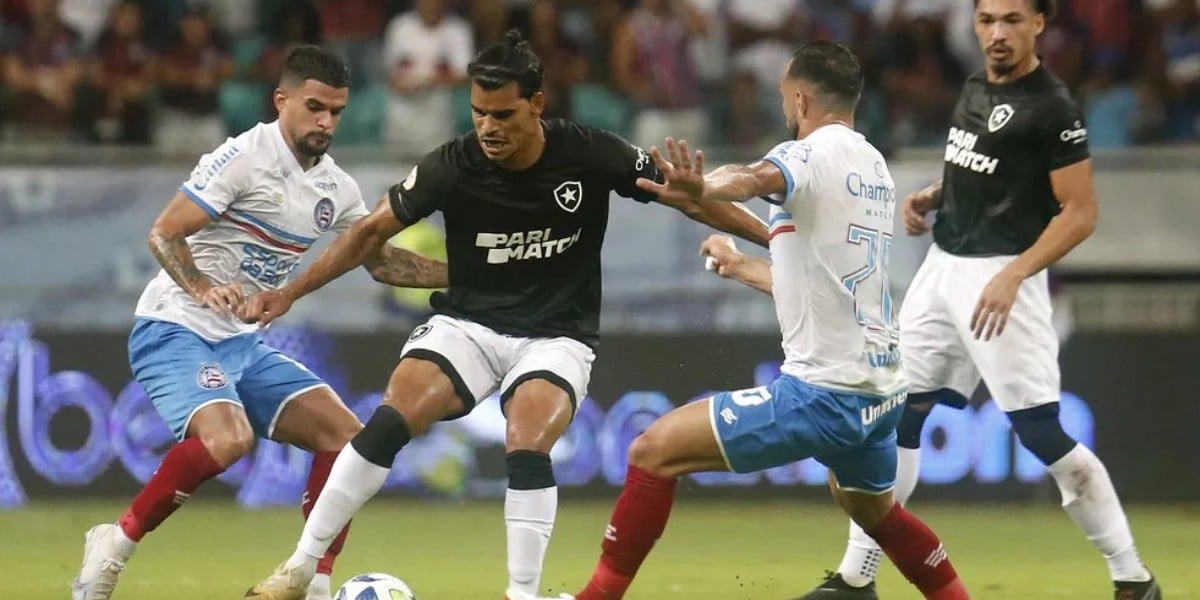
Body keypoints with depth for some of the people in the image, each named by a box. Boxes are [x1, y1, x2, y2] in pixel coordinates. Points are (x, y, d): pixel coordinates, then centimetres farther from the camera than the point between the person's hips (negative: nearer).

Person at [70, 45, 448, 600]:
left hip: (242, 343, 8)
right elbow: (164, 234, -17)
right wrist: (202, 288, -35)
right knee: (227, 438, -33)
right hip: (175, 331, -8)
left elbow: (381, 260, 22)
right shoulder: (245, 157, -15)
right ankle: (116, 543, -17)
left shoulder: (337, 189, 8)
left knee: (345, 437, 0)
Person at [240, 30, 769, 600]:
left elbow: (687, 198, -3)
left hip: (556, 335, -1)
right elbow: (372, 232, -2)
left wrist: (772, 235, -5)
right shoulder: (453, 166, -13)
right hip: (467, 323, 1)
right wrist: (290, 293, -6)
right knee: (388, 422, -20)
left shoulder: (589, 154, -15)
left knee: (527, 452, -26)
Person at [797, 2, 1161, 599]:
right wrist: (930, 196, 7)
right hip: (941, 269, 8)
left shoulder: (1051, 107, -13)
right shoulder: (975, 89, 11)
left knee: (1043, 433, -11)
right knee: (894, 418, 7)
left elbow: (1080, 213, -15)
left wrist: (1012, 277, -24)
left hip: (1001, 277, -8)